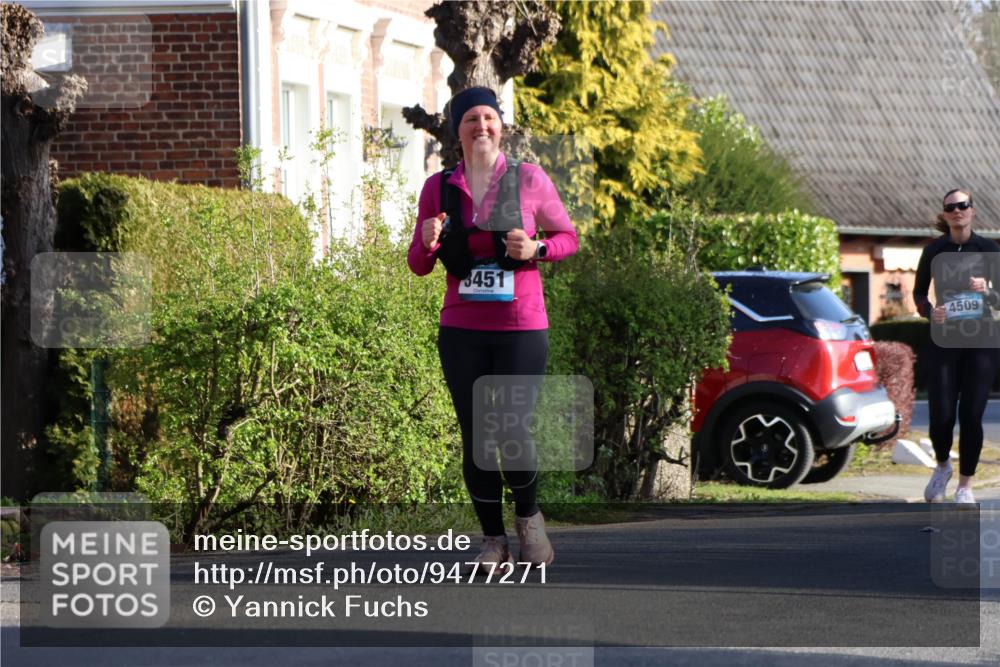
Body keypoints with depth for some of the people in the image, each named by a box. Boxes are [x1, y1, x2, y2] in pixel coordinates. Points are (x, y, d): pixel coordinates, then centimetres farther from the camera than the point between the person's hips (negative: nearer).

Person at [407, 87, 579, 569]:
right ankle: (493, 539, 14)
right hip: (462, 331, 2)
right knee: (475, 438, 1)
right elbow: (417, 265, 10)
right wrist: (428, 242, -13)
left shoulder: (528, 180, 0)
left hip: (521, 328, -2)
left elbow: (568, 237, 10)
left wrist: (535, 249, -11)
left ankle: (529, 517, 18)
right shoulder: (439, 188, 6)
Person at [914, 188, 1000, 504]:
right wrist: (930, 312, -9)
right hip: (943, 342, 0)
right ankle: (942, 466, 24)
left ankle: (965, 486, 11)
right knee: (941, 416, -7)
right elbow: (918, 293, 11)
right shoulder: (934, 251, 3)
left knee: (971, 415, -4)